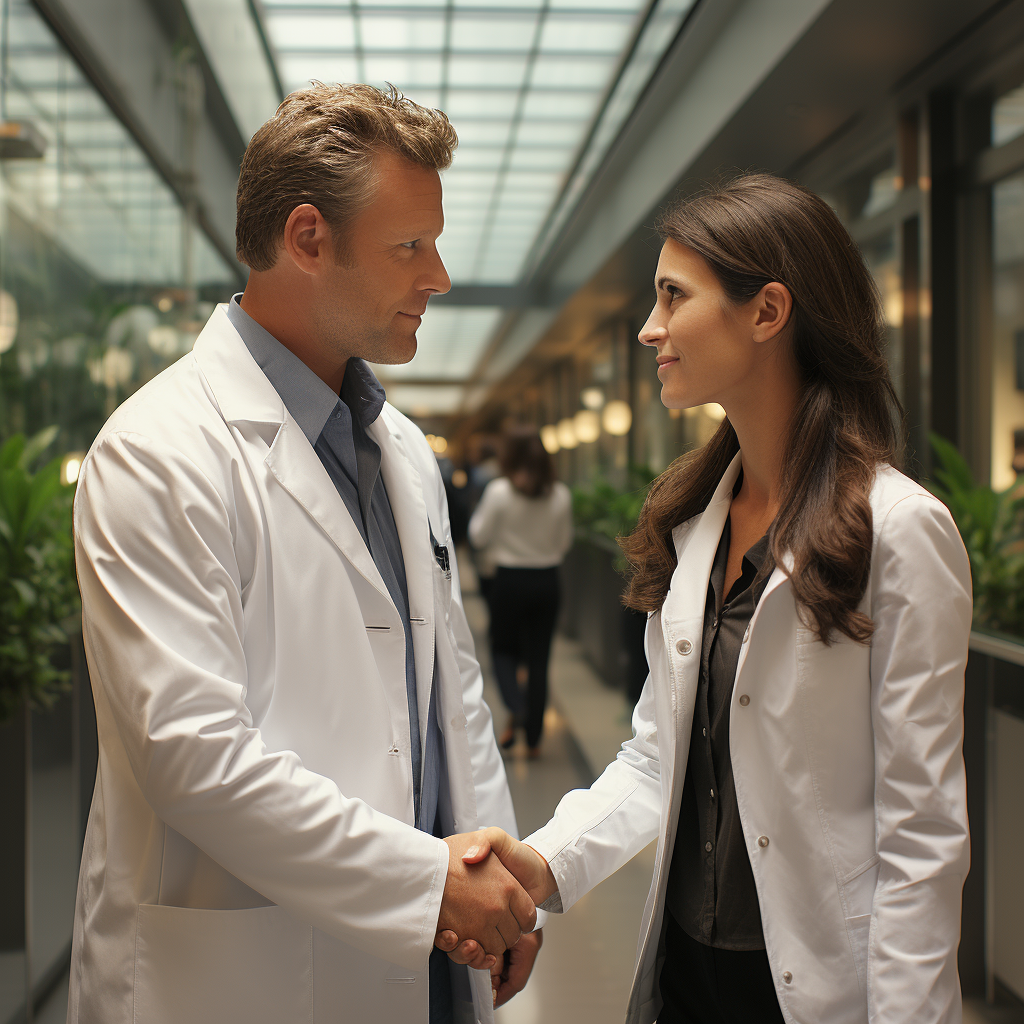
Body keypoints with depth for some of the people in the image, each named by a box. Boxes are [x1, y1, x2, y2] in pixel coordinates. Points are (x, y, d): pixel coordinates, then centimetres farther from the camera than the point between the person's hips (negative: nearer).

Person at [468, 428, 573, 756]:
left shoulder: (499, 491, -12)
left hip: (510, 581, -2)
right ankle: (533, 738, 13)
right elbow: (565, 542, 6)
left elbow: (479, 537, -5)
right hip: (547, 581, 3)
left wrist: (477, 515, 12)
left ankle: (515, 709, -9)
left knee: (503, 650, 17)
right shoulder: (561, 494, -3)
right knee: (538, 660, 10)